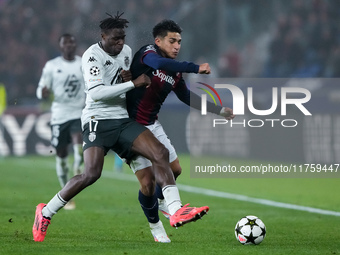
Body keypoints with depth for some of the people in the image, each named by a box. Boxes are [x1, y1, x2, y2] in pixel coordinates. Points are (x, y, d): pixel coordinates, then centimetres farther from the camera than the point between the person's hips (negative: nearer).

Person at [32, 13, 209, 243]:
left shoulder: (126, 51, 12)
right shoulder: (92, 55, -12)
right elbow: (96, 92, -23)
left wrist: (128, 78, 1)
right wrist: (133, 83, -22)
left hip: (123, 119, 7)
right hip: (98, 119, -7)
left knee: (161, 153, -12)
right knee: (92, 174, -21)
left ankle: (176, 212, -17)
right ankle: (45, 213, -3)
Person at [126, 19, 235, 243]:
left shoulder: (174, 73, 6)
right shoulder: (147, 53, -15)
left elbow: (188, 98, 18)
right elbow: (159, 63, -38)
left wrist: (220, 110, 15)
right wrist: (196, 68, -41)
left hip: (152, 125, 7)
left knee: (175, 169, 13)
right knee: (148, 181, -9)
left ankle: (161, 201, 44)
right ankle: (155, 224, 15)